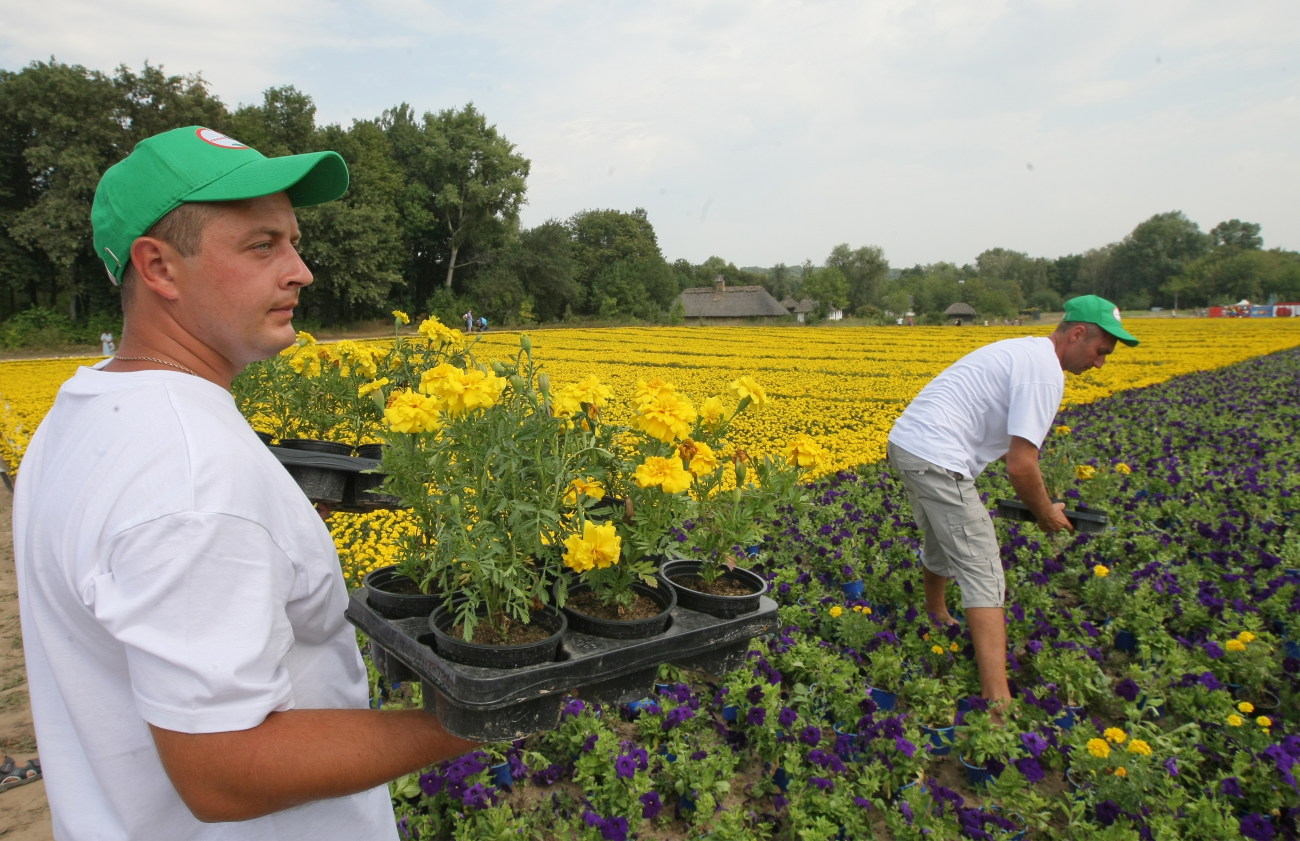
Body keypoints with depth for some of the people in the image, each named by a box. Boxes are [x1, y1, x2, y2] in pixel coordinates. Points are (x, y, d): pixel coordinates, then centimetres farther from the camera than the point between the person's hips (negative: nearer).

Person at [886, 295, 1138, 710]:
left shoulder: (1025, 349, 20)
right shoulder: (1045, 372, -12)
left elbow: (1016, 450, 28)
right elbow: (1020, 465, -16)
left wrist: (1041, 503, 24)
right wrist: (1046, 514, 1)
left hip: (903, 441, 10)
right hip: (936, 460, -10)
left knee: (940, 542, 29)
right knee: (982, 572, -7)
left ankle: (937, 621, 53)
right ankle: (998, 701, -8)